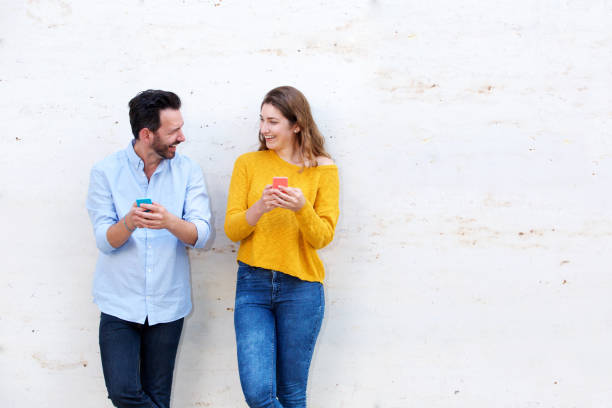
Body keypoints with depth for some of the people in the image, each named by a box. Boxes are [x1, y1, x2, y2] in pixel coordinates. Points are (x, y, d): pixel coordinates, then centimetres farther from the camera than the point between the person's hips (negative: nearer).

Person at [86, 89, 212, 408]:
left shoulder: (187, 171, 0)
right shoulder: (106, 172, -3)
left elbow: (201, 235, -9)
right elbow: (105, 241, -9)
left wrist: (170, 222, -31)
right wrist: (129, 223, -31)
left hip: (167, 305, 1)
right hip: (120, 304, -1)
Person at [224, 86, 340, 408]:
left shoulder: (322, 168, 3)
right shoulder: (248, 163, 6)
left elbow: (323, 237, -3)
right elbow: (232, 230, 0)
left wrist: (302, 208, -23)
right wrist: (260, 207, -19)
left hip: (301, 287, -1)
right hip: (253, 284, 1)